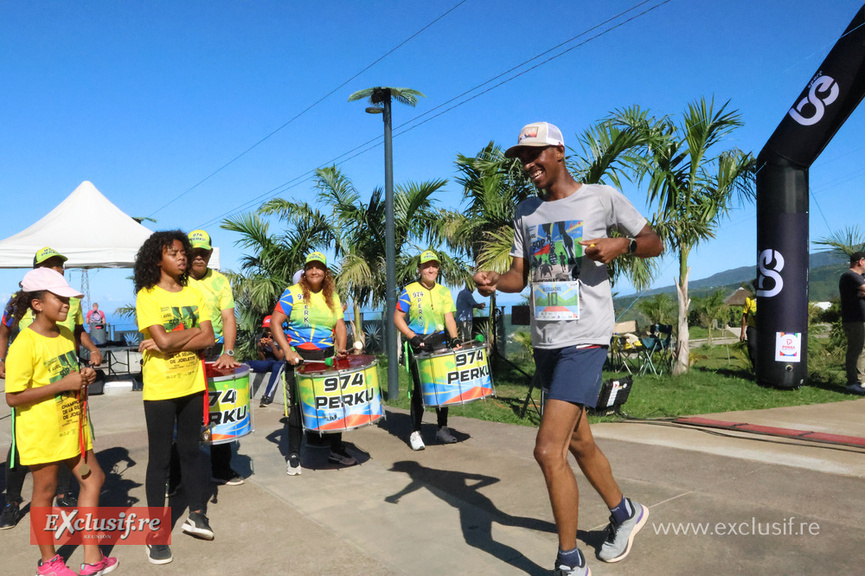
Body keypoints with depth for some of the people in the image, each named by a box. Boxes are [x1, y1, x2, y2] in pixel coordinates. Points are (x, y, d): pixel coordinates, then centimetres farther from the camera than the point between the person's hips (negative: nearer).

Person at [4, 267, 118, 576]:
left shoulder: (66, 334, 5)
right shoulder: (24, 344, -19)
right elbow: (13, 398, -21)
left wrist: (83, 377, -1)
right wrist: (63, 385, -24)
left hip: (72, 425, 8)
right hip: (41, 432, -7)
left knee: (93, 478, 9)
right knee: (45, 491, 9)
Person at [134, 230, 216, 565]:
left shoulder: (194, 295, 6)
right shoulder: (146, 296, -8)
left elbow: (209, 339, -4)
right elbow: (164, 339, -21)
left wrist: (169, 341, -14)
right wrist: (193, 331, -6)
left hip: (192, 385, 4)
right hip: (160, 389, -4)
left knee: (190, 450, 15)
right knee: (160, 459, 5)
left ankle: (197, 515, 28)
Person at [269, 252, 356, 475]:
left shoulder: (332, 296, 10)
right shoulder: (292, 293, -3)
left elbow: (340, 325, 11)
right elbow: (275, 323, -8)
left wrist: (341, 347, -7)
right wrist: (288, 351, -17)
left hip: (327, 356, 4)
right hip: (299, 356, -3)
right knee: (297, 406, 2)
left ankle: (336, 450, 23)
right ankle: (293, 456, 14)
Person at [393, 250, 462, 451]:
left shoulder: (444, 292, 9)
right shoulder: (409, 291, -2)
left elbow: (449, 318, 2)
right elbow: (397, 318, -3)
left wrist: (454, 338, -14)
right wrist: (412, 337, -14)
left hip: (440, 344, 4)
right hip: (418, 345, -4)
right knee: (420, 388, -3)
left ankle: (443, 429, 21)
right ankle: (415, 432, 7)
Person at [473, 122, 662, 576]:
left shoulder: (602, 198, -2)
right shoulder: (525, 213, 13)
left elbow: (654, 243, 5)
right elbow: (519, 276, 13)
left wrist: (621, 244, -16)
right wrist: (493, 281, -10)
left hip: (584, 339, -7)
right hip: (544, 341, 7)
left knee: (548, 450, -14)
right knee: (578, 442, 19)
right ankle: (625, 513, 45)